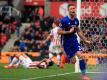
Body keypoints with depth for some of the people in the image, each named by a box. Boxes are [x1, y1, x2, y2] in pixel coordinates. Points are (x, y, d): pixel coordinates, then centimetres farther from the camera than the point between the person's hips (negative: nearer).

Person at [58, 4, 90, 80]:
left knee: (80, 55, -13)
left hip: (74, 40, 4)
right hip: (66, 42, -4)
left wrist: (85, 40, 12)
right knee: (70, 58, 1)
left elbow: (78, 31, 14)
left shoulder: (76, 20, 0)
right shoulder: (64, 20, -17)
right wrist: (69, 31, -23)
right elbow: (59, 32, -14)